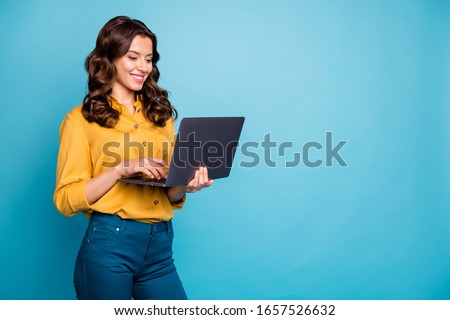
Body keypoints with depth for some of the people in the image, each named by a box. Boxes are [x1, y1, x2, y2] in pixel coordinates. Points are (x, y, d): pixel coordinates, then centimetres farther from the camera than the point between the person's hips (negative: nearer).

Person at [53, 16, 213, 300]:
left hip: (160, 247, 4)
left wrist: (185, 185, -7)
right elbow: (66, 200, -7)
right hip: (110, 244, -4)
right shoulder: (81, 119, -2)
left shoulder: (161, 115, 12)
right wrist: (121, 169, -18)